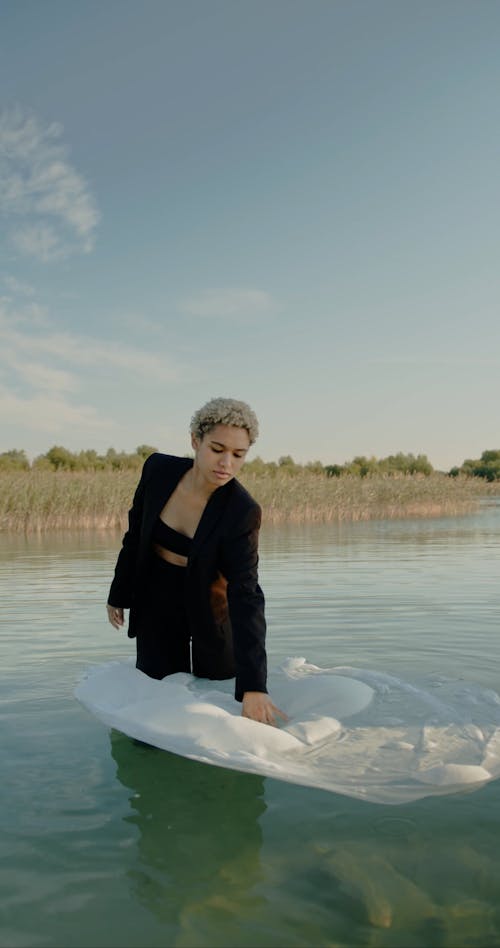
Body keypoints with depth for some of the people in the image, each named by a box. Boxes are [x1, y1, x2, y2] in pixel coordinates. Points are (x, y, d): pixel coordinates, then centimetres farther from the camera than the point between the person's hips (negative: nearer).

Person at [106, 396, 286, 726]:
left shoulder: (242, 512, -28)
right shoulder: (159, 469, -19)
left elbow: (246, 597, -33)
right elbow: (136, 531, -2)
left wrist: (253, 686, -39)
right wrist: (119, 594, 8)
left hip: (209, 606, -2)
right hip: (157, 602, 2)